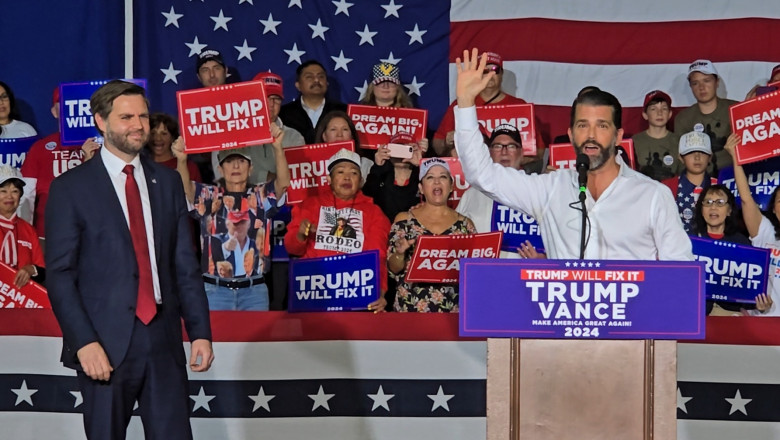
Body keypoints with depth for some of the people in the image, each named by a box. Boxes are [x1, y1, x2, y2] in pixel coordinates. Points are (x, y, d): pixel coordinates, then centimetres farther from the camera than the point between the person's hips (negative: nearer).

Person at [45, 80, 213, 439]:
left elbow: (185, 265, 11)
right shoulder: (70, 188, -1)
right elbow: (59, 274, -5)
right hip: (106, 342, -3)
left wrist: (200, 331, 4)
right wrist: (84, 341, -14)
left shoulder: (168, 182, 12)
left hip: (164, 339, 3)